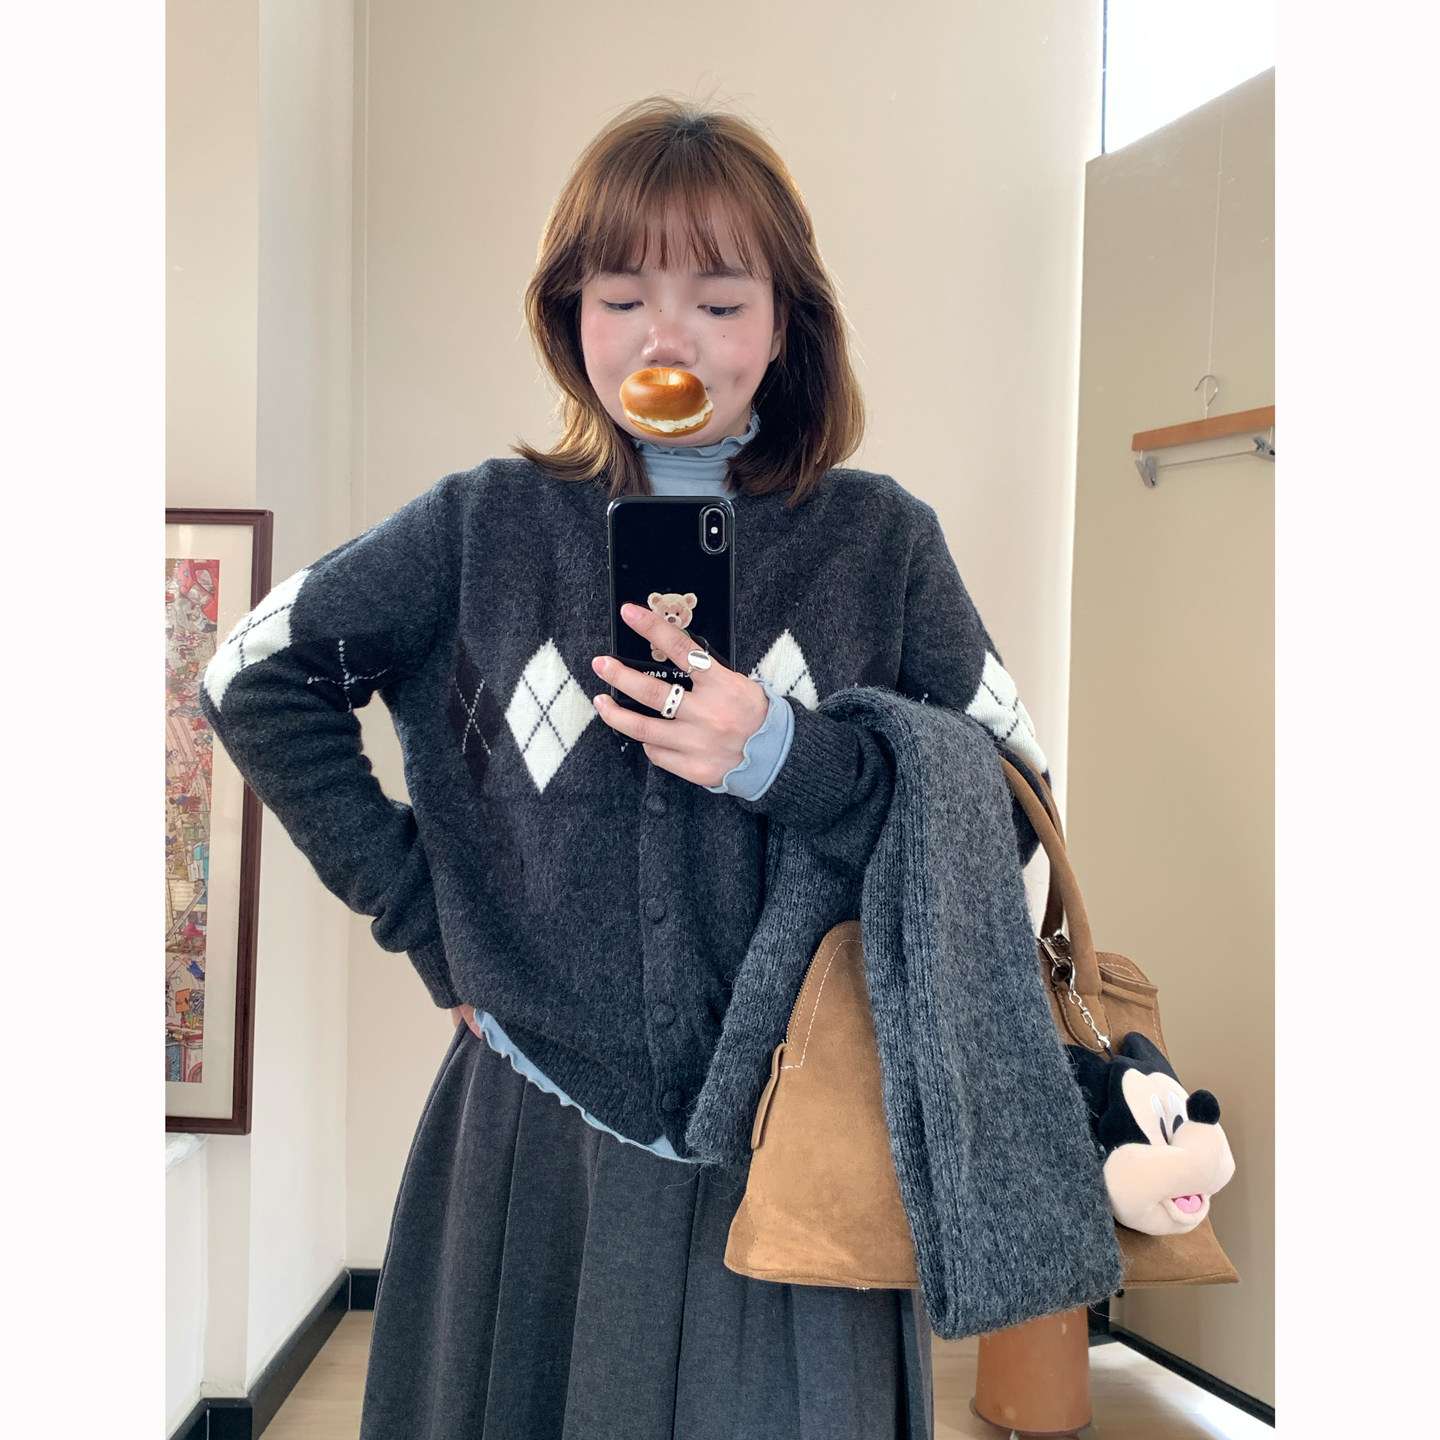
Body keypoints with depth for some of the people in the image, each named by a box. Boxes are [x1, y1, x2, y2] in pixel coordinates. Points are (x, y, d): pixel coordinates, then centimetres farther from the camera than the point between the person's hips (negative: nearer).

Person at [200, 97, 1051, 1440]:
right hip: (541, 1137, 1)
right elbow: (254, 678, 7)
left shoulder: (877, 540, -2)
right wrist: (421, 914, 2)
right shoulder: (488, 526, 0)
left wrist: (787, 761, -20)